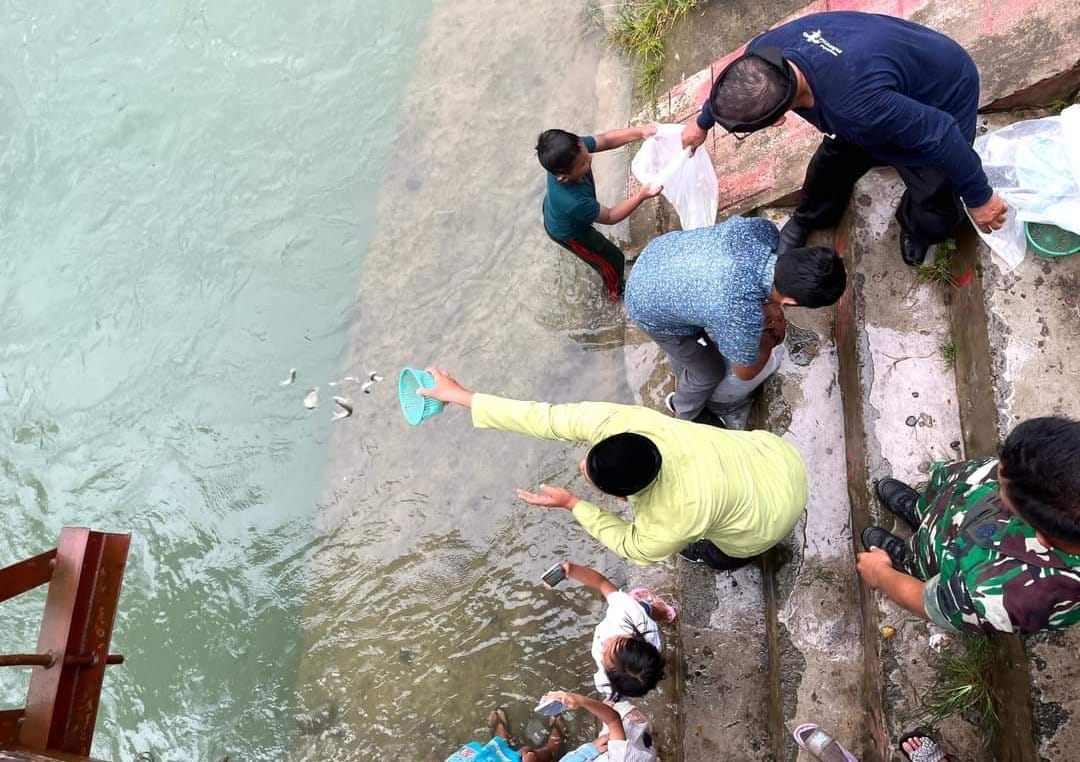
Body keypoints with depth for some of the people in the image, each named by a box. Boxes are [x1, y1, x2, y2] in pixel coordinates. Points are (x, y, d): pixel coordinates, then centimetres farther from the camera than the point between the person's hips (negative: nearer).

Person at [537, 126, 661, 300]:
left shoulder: (574, 150, -35)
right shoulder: (573, 202, -49)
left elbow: (606, 139, -23)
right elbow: (610, 217, -32)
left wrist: (640, 132, -36)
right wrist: (641, 196, -40)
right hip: (568, 232, -6)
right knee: (614, 260, 18)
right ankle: (615, 291, 50)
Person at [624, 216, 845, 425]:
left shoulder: (762, 228, -25)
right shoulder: (742, 315, -39)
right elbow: (746, 372, -14)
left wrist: (765, 302, 3)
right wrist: (771, 337, 2)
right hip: (652, 312, -6)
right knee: (710, 372, 17)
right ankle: (687, 411, 50)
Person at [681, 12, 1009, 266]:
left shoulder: (859, 104, -50)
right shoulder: (764, 50, -28)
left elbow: (940, 134, -35)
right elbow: (729, 90, -2)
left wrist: (979, 197, -20)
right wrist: (702, 123, 17)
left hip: (944, 96, -5)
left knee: (932, 217, -3)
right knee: (833, 160, 17)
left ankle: (916, 230, 34)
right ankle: (809, 218, 49)